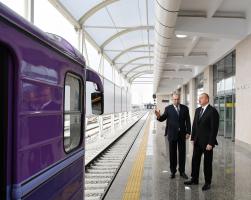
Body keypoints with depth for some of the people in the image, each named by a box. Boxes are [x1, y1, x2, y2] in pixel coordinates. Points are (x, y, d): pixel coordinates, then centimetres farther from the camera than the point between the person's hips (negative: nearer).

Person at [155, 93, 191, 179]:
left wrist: (188, 132, -3)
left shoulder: (185, 108, 3)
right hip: (172, 134, -1)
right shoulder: (168, 108, -1)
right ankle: (173, 171, 19)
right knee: (172, 153, 7)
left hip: (182, 134, 1)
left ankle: (182, 171, 21)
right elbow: (163, 118, -4)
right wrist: (159, 116, -27)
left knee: (182, 153, 9)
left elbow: (188, 121, 3)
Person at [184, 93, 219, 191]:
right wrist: (193, 138, 9)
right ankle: (194, 179, 27)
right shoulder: (197, 110, 9)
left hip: (207, 142, -6)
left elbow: (214, 128, -16)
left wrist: (210, 143, -18)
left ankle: (207, 182, 21)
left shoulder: (212, 111, -13)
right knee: (195, 160, 13)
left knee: (207, 162, 7)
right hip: (197, 141, 6)